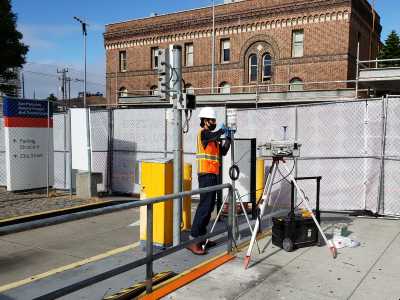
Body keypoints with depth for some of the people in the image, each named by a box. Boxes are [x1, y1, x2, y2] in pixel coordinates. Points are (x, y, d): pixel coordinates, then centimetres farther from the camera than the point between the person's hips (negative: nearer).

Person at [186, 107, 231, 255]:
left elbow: (223, 151, 16)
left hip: (212, 175, 10)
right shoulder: (203, 133, -7)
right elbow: (215, 135, -28)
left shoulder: (212, 137, 19)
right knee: (204, 206, -14)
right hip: (206, 175, -9)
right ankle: (194, 241, -14)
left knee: (209, 206, 11)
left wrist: (228, 138, 3)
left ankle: (201, 237, 17)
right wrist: (222, 130, -10)